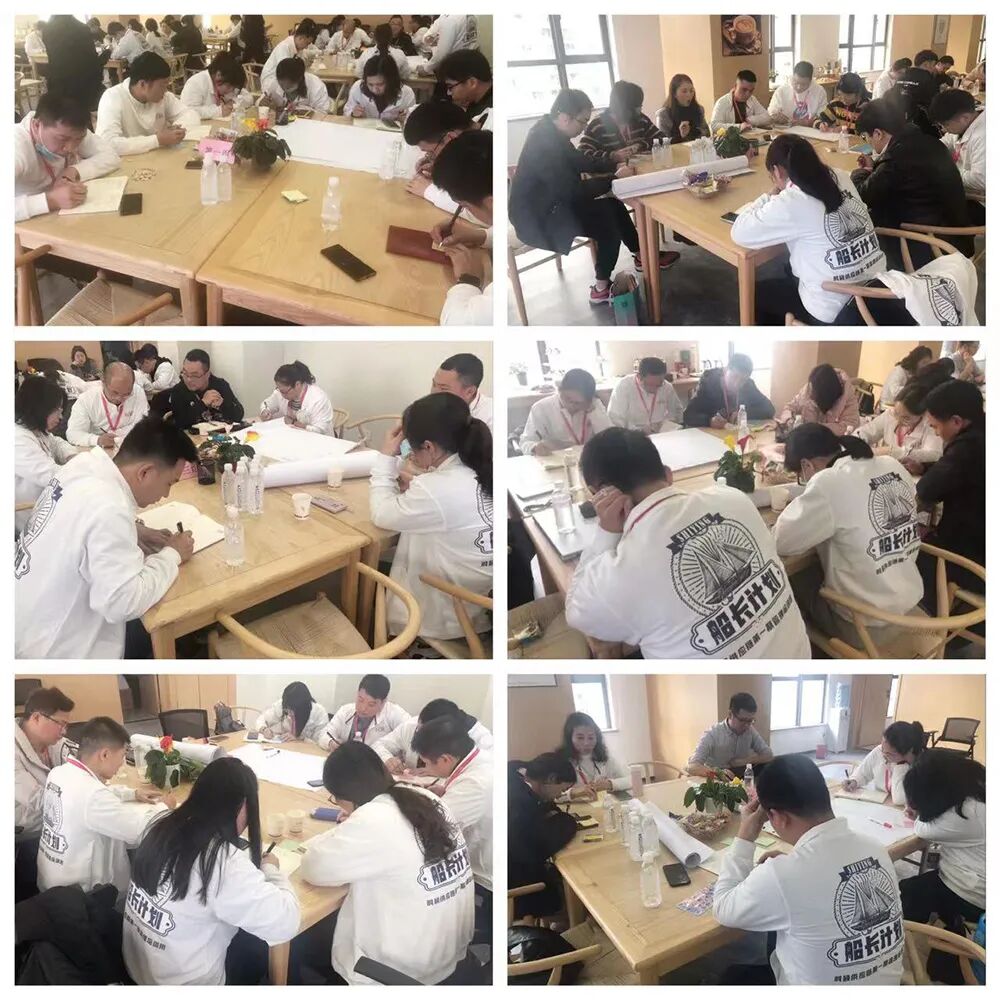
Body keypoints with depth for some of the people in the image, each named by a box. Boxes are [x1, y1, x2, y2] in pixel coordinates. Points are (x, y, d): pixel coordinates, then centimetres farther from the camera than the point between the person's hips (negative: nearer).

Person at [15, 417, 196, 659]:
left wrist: (132, 532, 1)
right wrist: (172, 555, -16)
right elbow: (124, 603, -29)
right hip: (51, 650, -8)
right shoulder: (109, 509, -30)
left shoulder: (83, 466, -5)